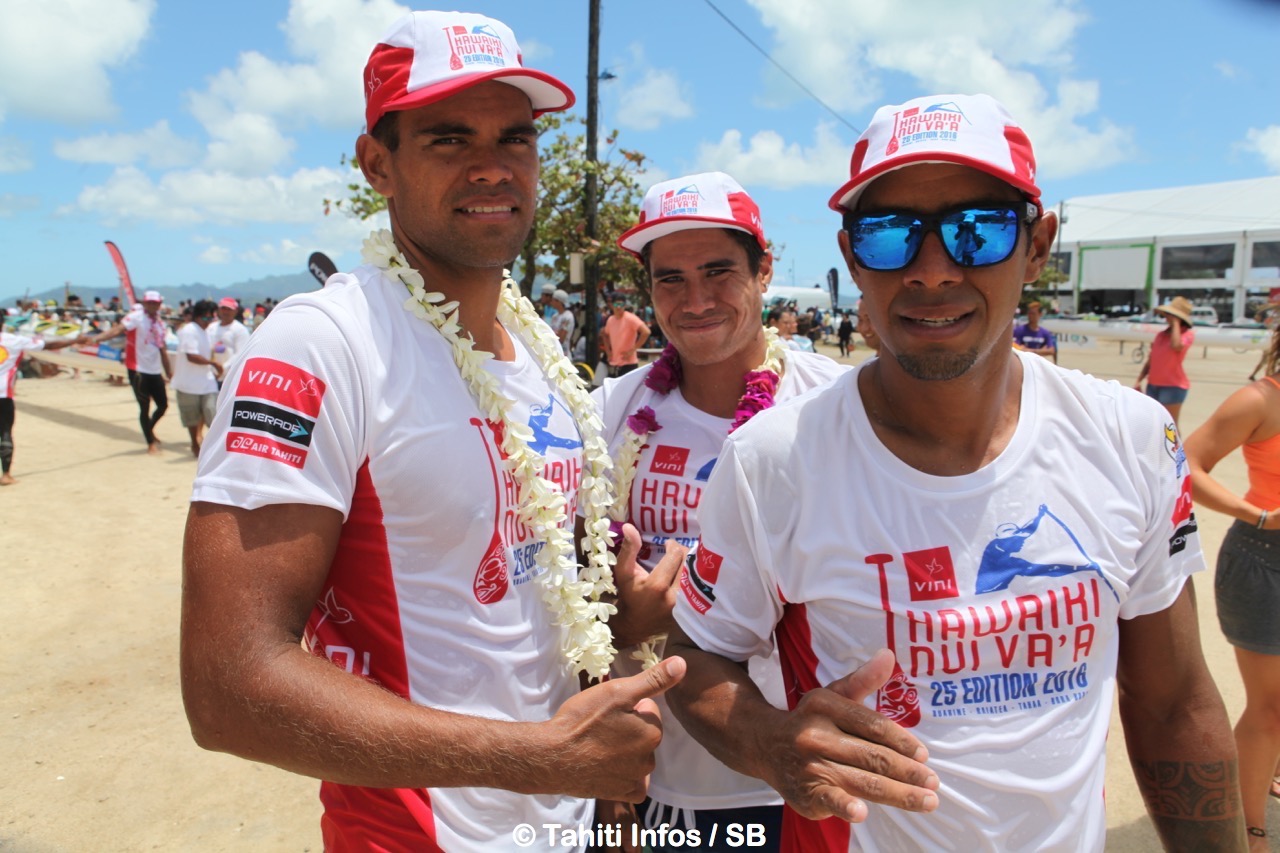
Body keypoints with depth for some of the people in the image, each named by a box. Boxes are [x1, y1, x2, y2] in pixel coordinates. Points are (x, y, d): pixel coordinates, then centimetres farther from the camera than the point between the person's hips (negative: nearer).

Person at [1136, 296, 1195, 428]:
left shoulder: (1187, 334, -7)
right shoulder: (1161, 334, 12)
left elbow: (1176, 346, -29)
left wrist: (1175, 323, -17)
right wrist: (1139, 380, 10)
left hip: (1173, 386, -7)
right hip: (1153, 385, 7)